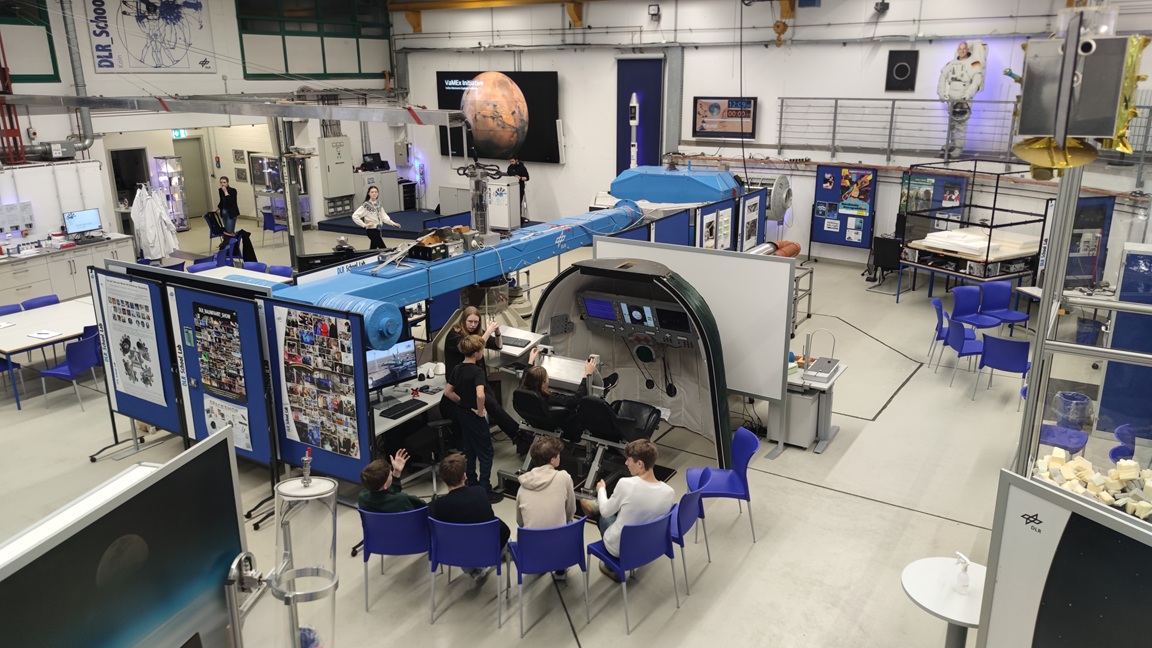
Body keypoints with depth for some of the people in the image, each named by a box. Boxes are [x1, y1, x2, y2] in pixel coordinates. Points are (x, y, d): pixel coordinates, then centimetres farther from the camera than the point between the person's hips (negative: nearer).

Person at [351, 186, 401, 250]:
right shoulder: (366, 205, -13)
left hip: (378, 229, 7)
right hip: (371, 230, -7)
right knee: (383, 249, -10)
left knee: (373, 248, 16)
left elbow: (384, 217, 8)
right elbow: (354, 216, -15)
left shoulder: (379, 205, 7)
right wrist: (364, 225, -18)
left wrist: (393, 223, -2)